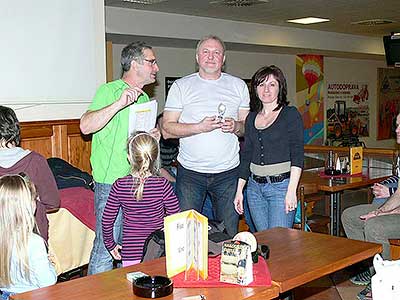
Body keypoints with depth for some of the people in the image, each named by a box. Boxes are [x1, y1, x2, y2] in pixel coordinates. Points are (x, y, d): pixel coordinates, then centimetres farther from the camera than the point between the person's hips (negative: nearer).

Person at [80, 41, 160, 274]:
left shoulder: (144, 98, 17)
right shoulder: (108, 91, -7)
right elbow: (86, 126, -22)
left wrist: (153, 136, 7)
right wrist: (119, 103, -28)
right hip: (112, 182, -7)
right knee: (106, 248, -6)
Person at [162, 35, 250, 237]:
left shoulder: (239, 86, 10)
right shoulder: (181, 86, 3)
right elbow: (167, 130, -2)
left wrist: (236, 127, -10)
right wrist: (199, 127, -15)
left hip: (228, 172, 2)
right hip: (190, 172, -1)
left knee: (230, 233, 6)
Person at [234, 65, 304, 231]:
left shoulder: (291, 114, -3)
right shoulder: (251, 118, 13)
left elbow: (297, 155, -9)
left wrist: (291, 190, -17)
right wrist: (239, 190, 11)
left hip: (281, 185, -5)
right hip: (254, 187, 5)